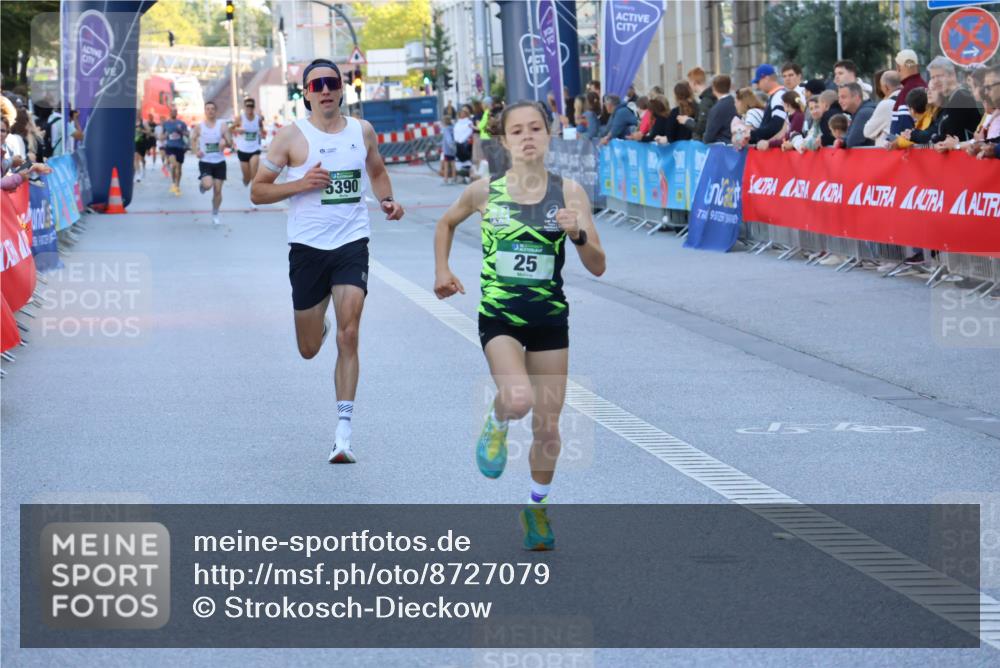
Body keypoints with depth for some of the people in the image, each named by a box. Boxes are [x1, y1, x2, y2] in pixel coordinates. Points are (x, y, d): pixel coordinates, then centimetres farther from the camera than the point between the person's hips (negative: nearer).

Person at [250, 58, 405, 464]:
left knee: (348, 336, -13)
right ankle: (318, 323, 48)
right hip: (307, 247, -1)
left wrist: (387, 200, 6)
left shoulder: (362, 131, 7)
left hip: (352, 244, 1)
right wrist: (301, 184, -15)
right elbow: (257, 191, 0)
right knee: (309, 349, 8)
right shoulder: (292, 136, -3)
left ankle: (343, 431, -12)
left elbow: (377, 172, 26)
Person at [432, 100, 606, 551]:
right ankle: (496, 425, 10)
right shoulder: (485, 192, -4)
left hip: (551, 317, 2)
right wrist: (442, 270, 9)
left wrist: (578, 235, -24)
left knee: (547, 425, 6)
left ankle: (537, 508, 28)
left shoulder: (568, 192, -5)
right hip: (499, 315, -1)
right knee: (518, 399, -27)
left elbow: (597, 267, -7)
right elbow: (446, 223, 19)